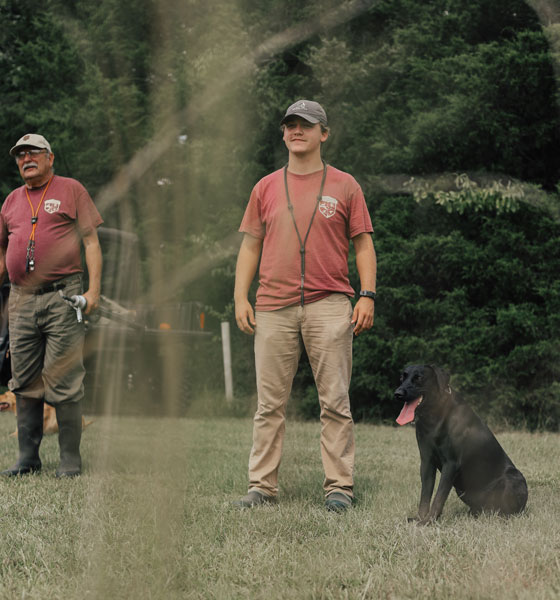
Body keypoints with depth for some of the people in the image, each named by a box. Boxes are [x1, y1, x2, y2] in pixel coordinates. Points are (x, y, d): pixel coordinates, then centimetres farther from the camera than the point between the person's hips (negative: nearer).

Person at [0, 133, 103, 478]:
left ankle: (70, 459, -2)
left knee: (64, 383, -7)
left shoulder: (70, 190, 7)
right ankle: (28, 458, 11)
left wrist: (94, 290, -8)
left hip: (62, 298, -5)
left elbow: (91, 241, 2)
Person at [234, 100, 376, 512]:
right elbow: (251, 245, 15)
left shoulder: (344, 185, 8)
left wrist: (368, 296, -3)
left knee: (335, 402, -2)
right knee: (270, 404, 3)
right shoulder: (266, 187, 14)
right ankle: (262, 486, 7)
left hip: (329, 307, -2)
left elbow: (364, 245, 7)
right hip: (274, 308, 2)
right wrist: (241, 297, 5)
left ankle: (339, 487, 2)